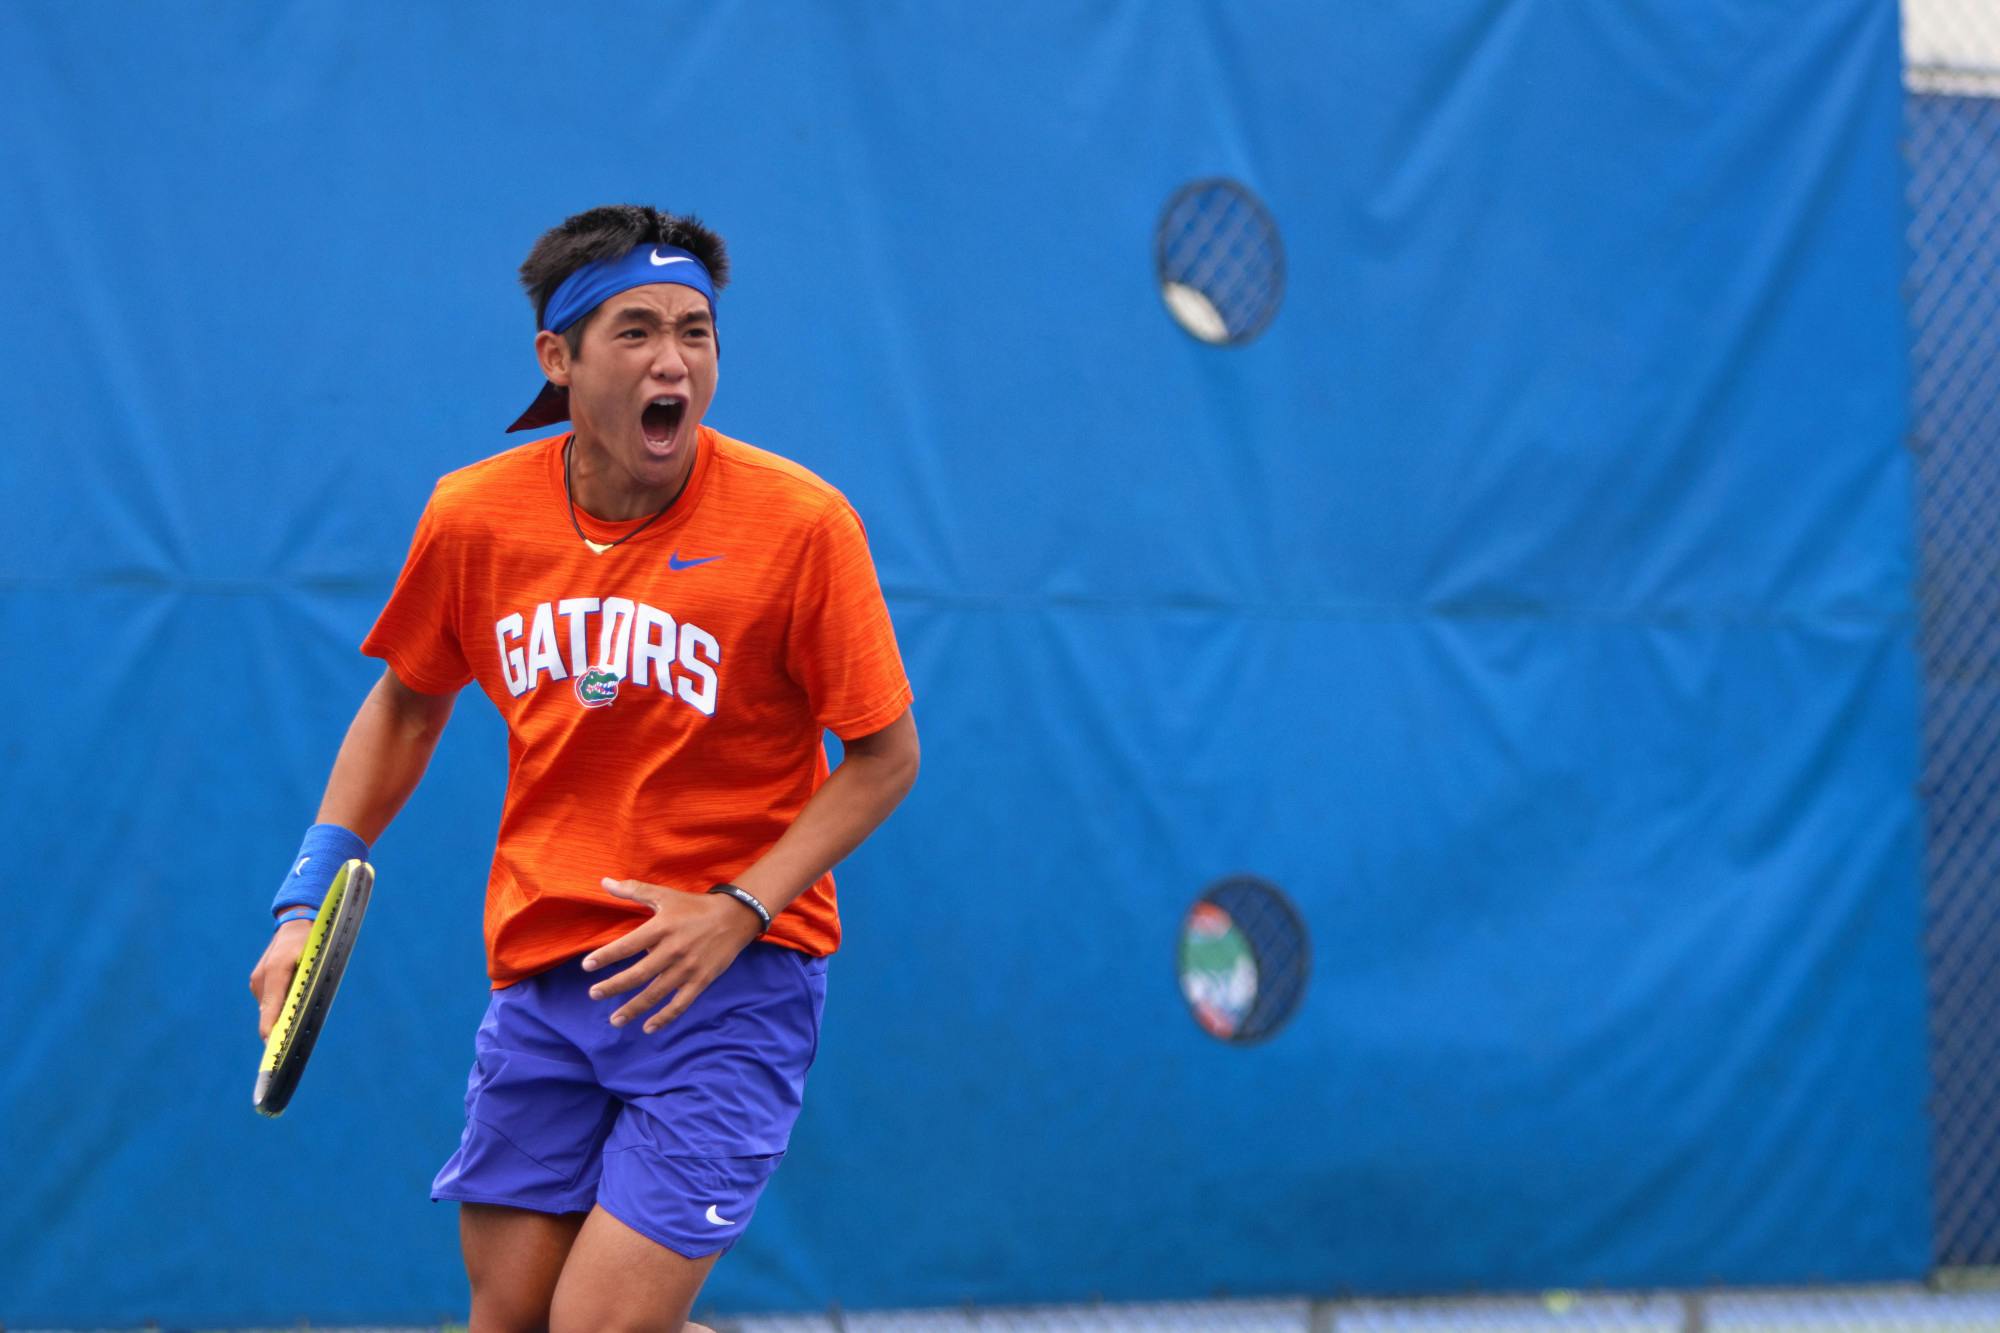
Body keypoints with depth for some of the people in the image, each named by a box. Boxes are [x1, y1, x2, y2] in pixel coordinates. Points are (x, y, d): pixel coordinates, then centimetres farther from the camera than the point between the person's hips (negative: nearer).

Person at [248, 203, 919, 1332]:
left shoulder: (800, 522, -13)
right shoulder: (474, 518, -2)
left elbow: (884, 755, -7)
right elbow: (408, 704, 16)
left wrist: (740, 911, -18)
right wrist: (308, 901, 8)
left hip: (730, 982, -4)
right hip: (543, 975, 4)